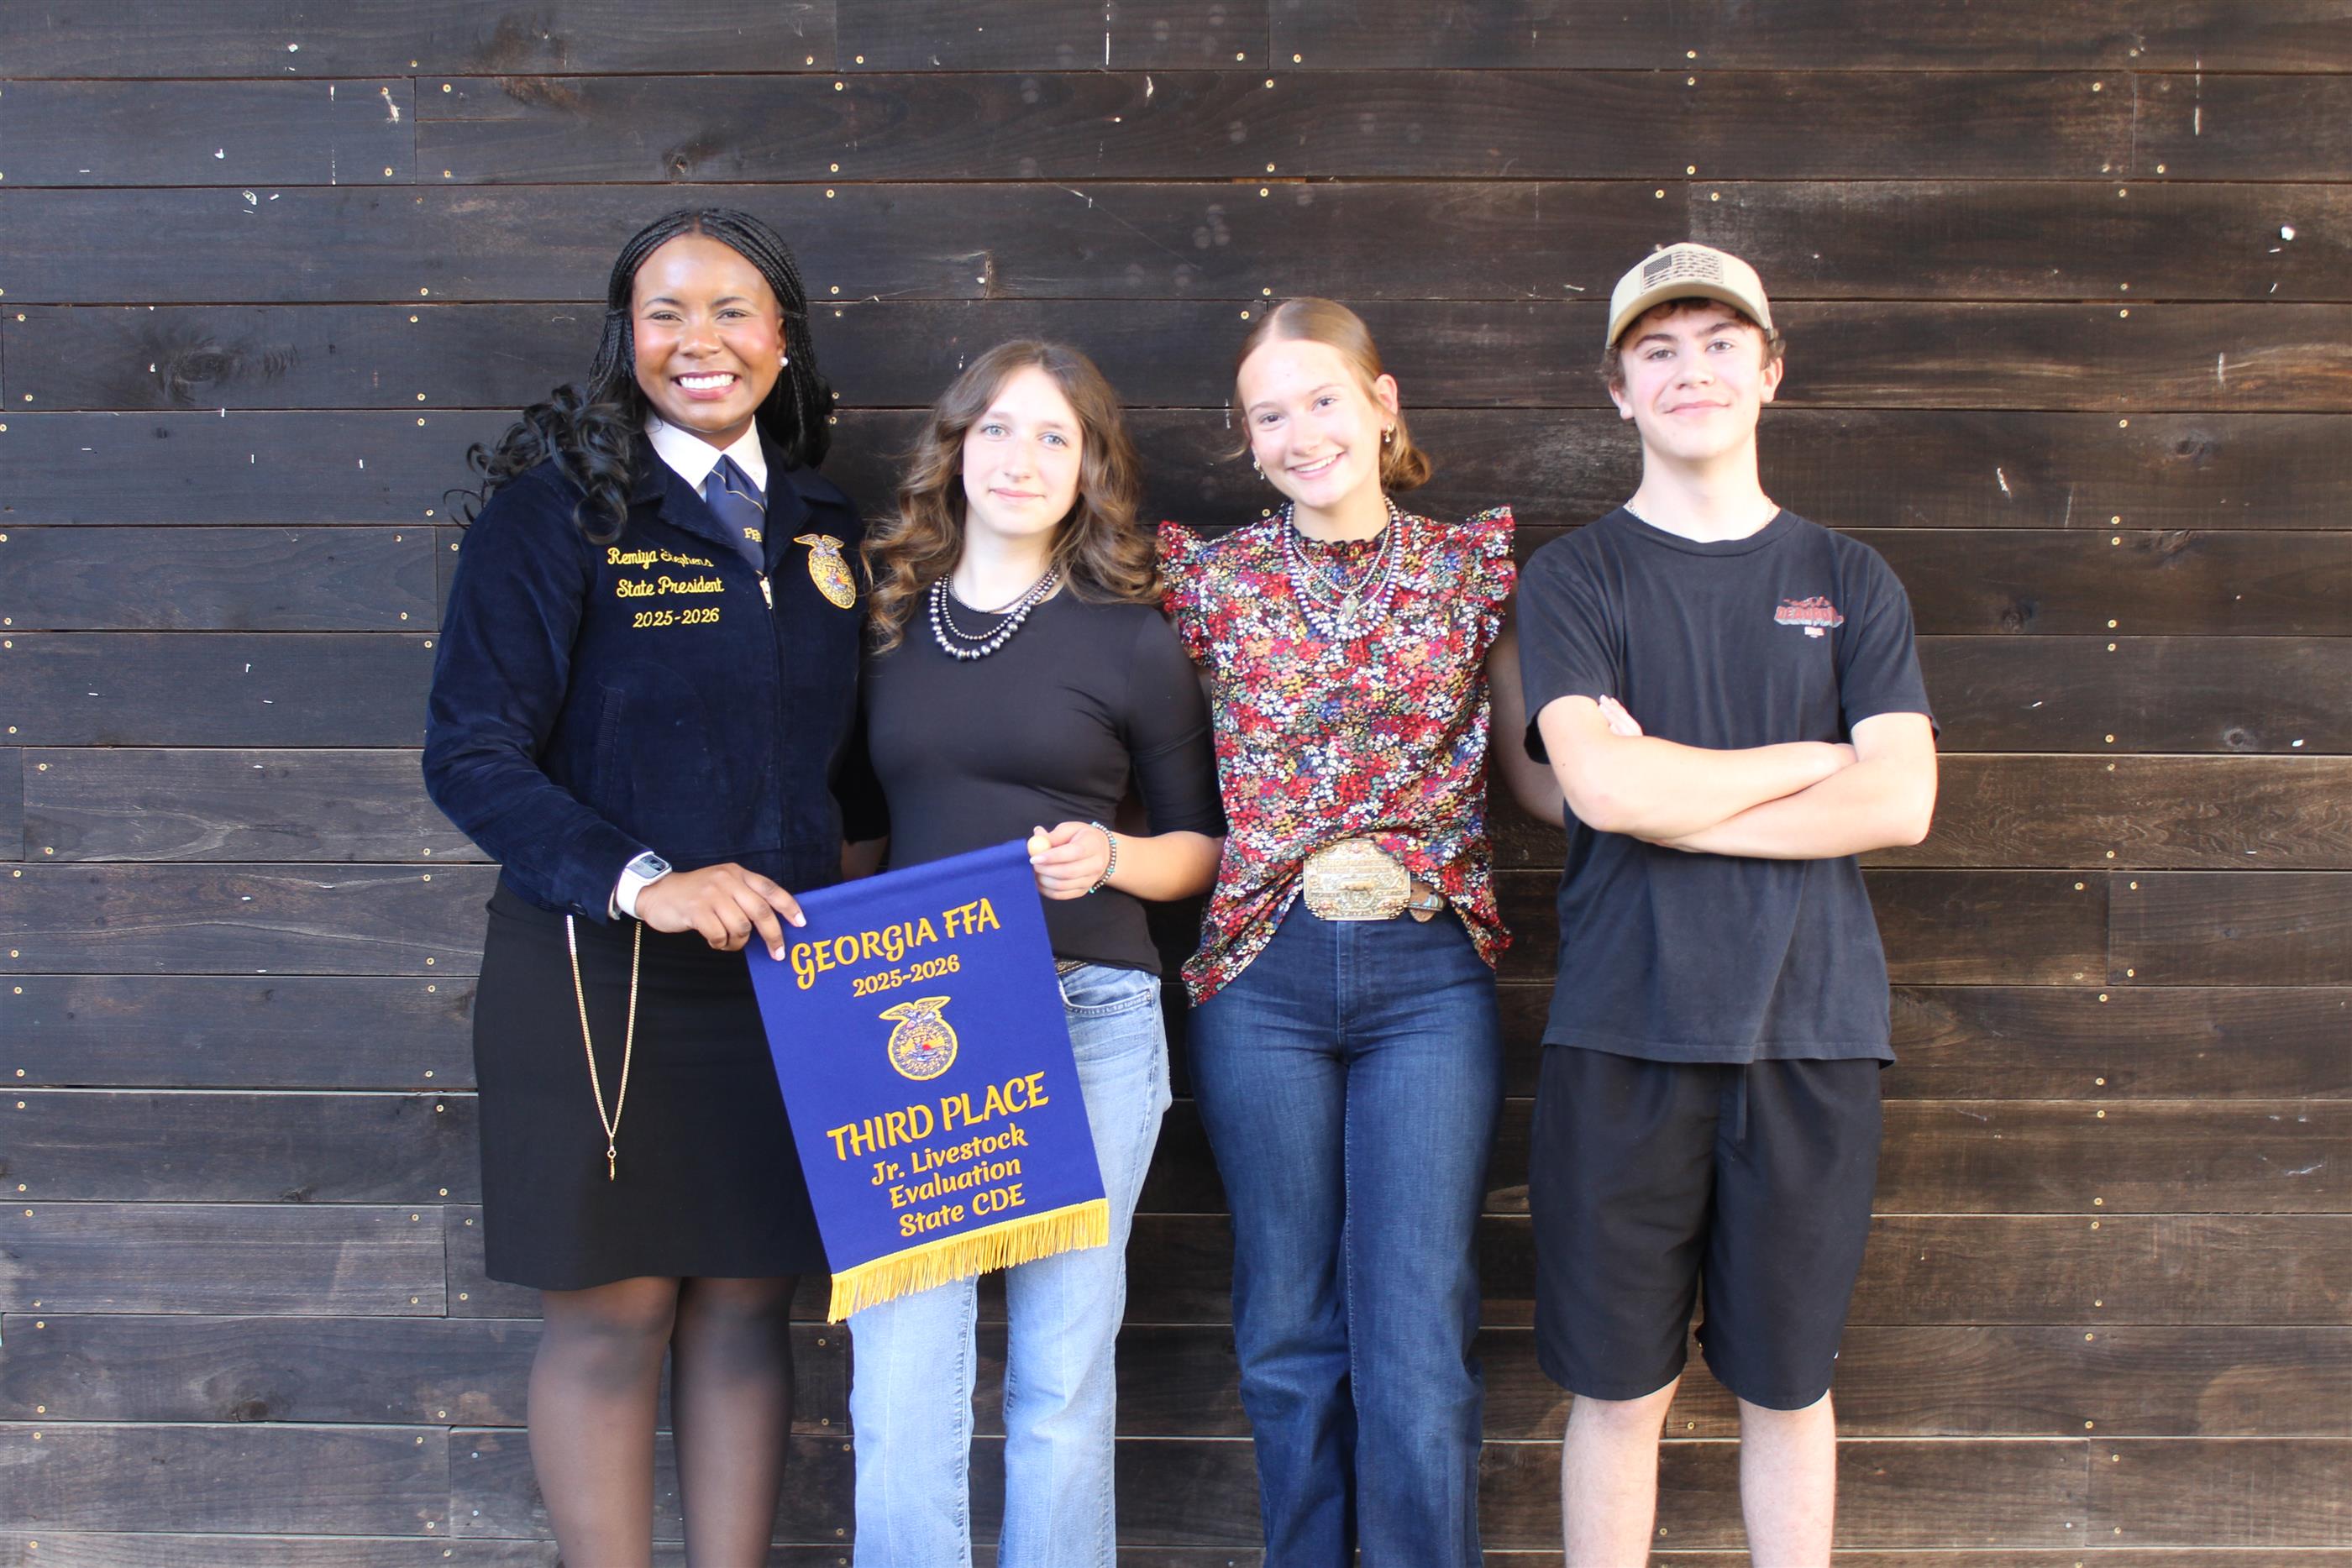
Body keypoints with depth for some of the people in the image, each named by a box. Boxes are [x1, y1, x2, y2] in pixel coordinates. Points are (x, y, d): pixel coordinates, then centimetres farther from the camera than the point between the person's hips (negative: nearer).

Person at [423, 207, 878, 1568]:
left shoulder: (819, 526, 10)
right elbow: (471, 755, -11)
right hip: (598, 982, -4)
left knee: (746, 1305, 10)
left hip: (783, 978, 4)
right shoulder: (558, 508, -5)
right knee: (610, 1315, 4)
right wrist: (642, 882, -22)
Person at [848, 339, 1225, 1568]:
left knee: (1060, 1375, 4)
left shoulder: (1131, 640, 5)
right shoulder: (886, 613, 11)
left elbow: (1202, 842, 10)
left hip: (1084, 1017, -1)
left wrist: (1108, 858, -10)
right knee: (901, 1382, -3)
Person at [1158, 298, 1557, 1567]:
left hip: (1429, 975, -1)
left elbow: (1533, 762, 8)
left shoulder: (1474, 564, 6)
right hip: (1261, 975, 1)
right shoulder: (1210, 576, 6)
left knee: (1419, 1354, -2)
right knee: (1288, 1342, 9)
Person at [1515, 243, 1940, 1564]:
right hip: (1623, 1032, -1)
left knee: (1788, 1386, 11)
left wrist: (1676, 797, -11)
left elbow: (1901, 804, -4)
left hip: (1812, 1032, 2)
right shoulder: (1573, 579, 5)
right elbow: (1604, 785, -12)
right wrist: (1809, 760, -4)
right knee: (1620, 1390, 6)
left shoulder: (1850, 583, 10)